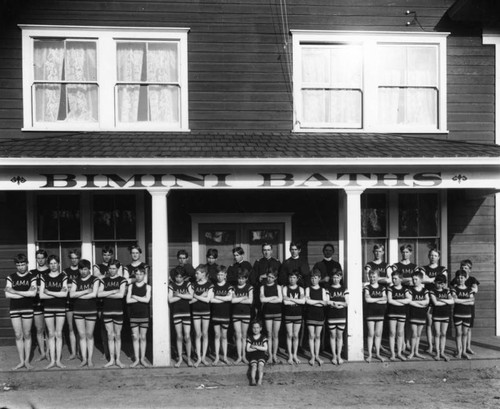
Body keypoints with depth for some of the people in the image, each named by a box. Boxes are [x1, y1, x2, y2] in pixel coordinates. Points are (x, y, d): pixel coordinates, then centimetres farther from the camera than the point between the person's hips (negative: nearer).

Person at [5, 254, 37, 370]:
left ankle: (27, 360, 12)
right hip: (14, 309, 1)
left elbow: (33, 293, -14)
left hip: (27, 309, -1)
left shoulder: (32, 277, 1)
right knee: (18, 335, 4)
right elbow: (7, 294, -6)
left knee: (27, 335, 4)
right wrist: (25, 294, -11)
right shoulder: (11, 278, 6)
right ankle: (21, 361, 11)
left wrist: (15, 292, -11)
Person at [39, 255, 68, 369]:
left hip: (61, 308, -1)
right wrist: (58, 294, -10)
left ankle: (58, 360, 6)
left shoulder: (63, 277, 3)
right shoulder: (44, 277, 6)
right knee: (51, 334, 3)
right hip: (48, 308, 1)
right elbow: (41, 295, -3)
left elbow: (65, 294, -9)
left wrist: (49, 292, -8)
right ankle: (52, 361, 7)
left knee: (59, 334, 1)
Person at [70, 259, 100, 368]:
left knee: (89, 335, 3)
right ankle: (84, 359, 11)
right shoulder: (76, 280, 7)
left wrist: (78, 295, -8)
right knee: (81, 335, 5)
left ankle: (90, 359, 9)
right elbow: (71, 294, -6)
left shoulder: (94, 279, 0)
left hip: (91, 310, -2)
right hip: (78, 311, 2)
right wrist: (86, 291, -12)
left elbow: (94, 294, -13)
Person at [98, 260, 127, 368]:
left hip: (118, 311, -2)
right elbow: (99, 294, -6)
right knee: (110, 335, 5)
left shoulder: (122, 280, 1)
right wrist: (114, 291, -11)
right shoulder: (104, 280, 8)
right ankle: (111, 359, 12)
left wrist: (106, 294, -8)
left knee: (117, 335, 5)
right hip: (106, 311, 2)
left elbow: (121, 295, -13)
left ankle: (118, 359, 12)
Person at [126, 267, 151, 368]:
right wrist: (141, 298, -10)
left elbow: (147, 300, -12)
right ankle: (136, 359, 9)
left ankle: (143, 359, 11)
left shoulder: (147, 287, 3)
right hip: (133, 315, 1)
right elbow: (128, 300, -6)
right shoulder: (131, 286, 6)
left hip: (144, 315, -1)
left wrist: (134, 297, -8)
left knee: (143, 337, 4)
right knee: (135, 337, 2)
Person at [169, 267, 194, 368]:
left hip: (186, 312, 0)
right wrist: (184, 295, -7)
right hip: (176, 313, 0)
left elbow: (191, 296, -8)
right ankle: (179, 358, 13)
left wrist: (179, 295, -10)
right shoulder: (171, 285, 4)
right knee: (179, 336, 3)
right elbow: (170, 300, -6)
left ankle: (188, 357, 10)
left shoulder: (187, 284, 5)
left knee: (187, 336, -2)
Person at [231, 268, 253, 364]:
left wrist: (238, 299, -8)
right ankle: (239, 356, 6)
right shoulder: (234, 287, 5)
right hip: (236, 314, 1)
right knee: (238, 336, 0)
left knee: (244, 336, 6)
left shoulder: (249, 287, 2)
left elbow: (250, 301, -9)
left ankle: (244, 356, 14)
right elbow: (232, 300, -8)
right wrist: (243, 298, -9)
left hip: (246, 314, -1)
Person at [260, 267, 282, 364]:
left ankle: (275, 355, 12)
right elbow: (262, 299, -7)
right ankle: (270, 355, 7)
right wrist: (274, 297, -7)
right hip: (267, 312, 0)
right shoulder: (263, 287, 6)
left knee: (276, 335, 4)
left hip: (277, 312, 0)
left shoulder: (278, 287, 6)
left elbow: (280, 299, -6)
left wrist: (267, 300, -8)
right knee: (269, 335, 2)